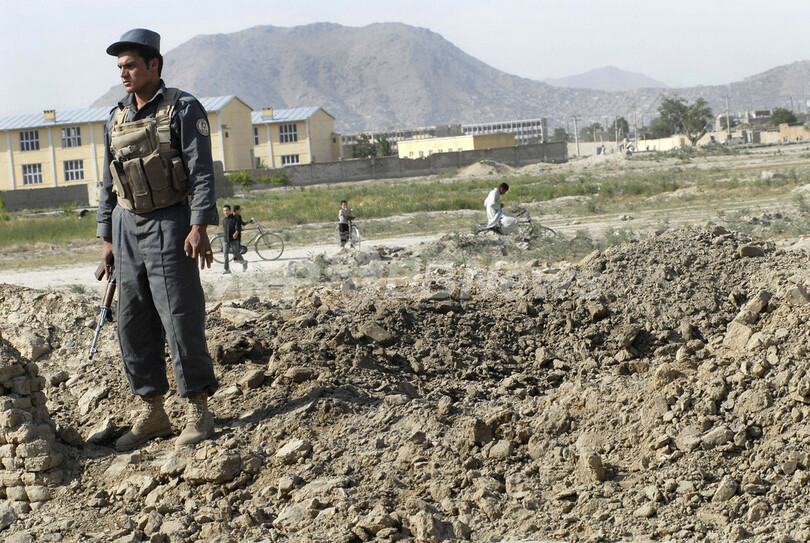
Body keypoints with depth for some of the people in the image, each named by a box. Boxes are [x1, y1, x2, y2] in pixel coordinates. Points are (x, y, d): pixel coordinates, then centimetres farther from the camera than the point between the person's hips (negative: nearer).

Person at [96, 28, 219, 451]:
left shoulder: (183, 109, -6)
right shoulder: (117, 119, 13)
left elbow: (201, 172, -11)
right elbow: (109, 183, 17)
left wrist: (199, 227, -20)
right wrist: (107, 237, 14)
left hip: (170, 226, -6)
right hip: (127, 229, 6)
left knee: (181, 319, -6)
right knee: (133, 324, 6)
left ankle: (198, 412, 4)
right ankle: (152, 415, 16)